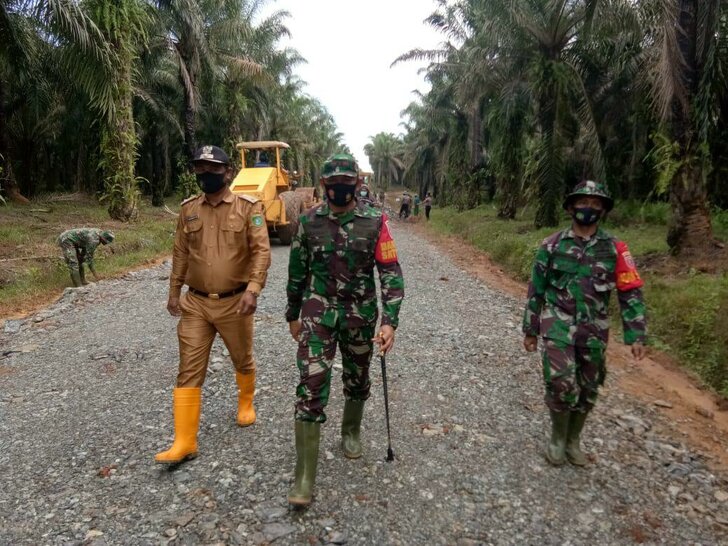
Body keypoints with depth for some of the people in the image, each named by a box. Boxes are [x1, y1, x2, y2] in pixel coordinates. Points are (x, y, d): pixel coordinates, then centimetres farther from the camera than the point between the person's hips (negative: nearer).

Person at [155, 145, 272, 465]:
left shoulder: (248, 207, -7)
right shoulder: (188, 209, 5)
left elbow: (262, 251, -14)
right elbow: (180, 253, 12)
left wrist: (253, 289, -25)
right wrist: (174, 291, 12)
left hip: (234, 303, -2)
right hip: (195, 303, 3)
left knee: (243, 360, 17)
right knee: (189, 371, 1)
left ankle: (246, 403, 46)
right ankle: (184, 442, 8)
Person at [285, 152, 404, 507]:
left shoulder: (375, 222, -6)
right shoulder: (309, 221, -1)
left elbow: (391, 273, -7)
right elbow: (297, 271, 9)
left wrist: (390, 321, -16)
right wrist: (293, 315, 14)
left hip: (360, 316, 1)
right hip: (318, 315, 0)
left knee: (357, 382, 18)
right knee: (312, 388, -8)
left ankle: (351, 432, 48)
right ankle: (304, 477, 1)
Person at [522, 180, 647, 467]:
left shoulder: (614, 248, 0)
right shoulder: (552, 245, -1)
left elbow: (631, 292, 0)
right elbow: (536, 290, 4)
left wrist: (636, 335, -7)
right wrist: (530, 329, 6)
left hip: (594, 329, 2)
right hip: (558, 323, -2)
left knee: (587, 389, 11)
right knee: (562, 384, -12)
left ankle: (573, 440, 32)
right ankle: (557, 438, 13)